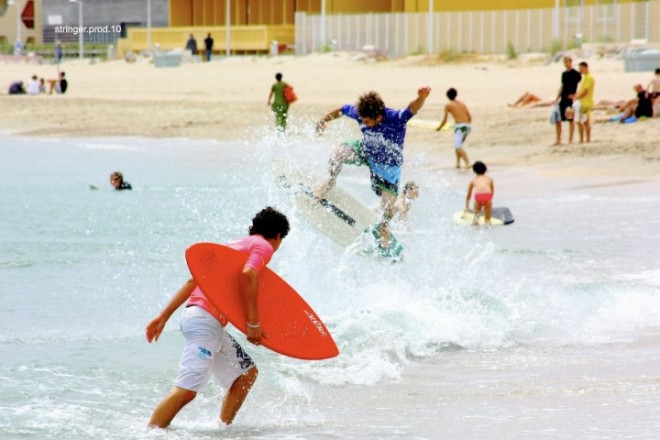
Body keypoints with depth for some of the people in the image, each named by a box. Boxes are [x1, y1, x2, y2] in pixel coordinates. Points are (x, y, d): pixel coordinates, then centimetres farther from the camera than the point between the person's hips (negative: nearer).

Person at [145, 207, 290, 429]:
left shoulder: (234, 246, 27)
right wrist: (253, 323, -18)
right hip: (206, 321, -10)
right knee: (186, 390, -19)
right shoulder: (264, 246, 2)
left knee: (247, 372, 18)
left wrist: (164, 316, 19)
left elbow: (193, 280, 22)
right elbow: (248, 275, -20)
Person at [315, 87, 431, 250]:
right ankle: (330, 183, 10)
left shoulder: (395, 119, -38)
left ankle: (383, 227, 35)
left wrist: (421, 98, -79)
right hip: (366, 151, 3)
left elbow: (412, 109, -58)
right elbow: (342, 110, -3)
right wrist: (324, 120, 8)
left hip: (389, 165, -3)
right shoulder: (358, 112, -24)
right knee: (338, 154, -22)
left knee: (388, 208, -3)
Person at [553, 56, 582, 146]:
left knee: (571, 120, 0)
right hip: (563, 99, 7)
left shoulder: (576, 74, -6)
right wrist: (557, 98, 17)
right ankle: (558, 140, 7)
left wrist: (575, 95, -21)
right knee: (557, 119, 2)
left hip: (571, 100, -7)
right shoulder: (564, 74, 15)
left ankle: (570, 140, 6)